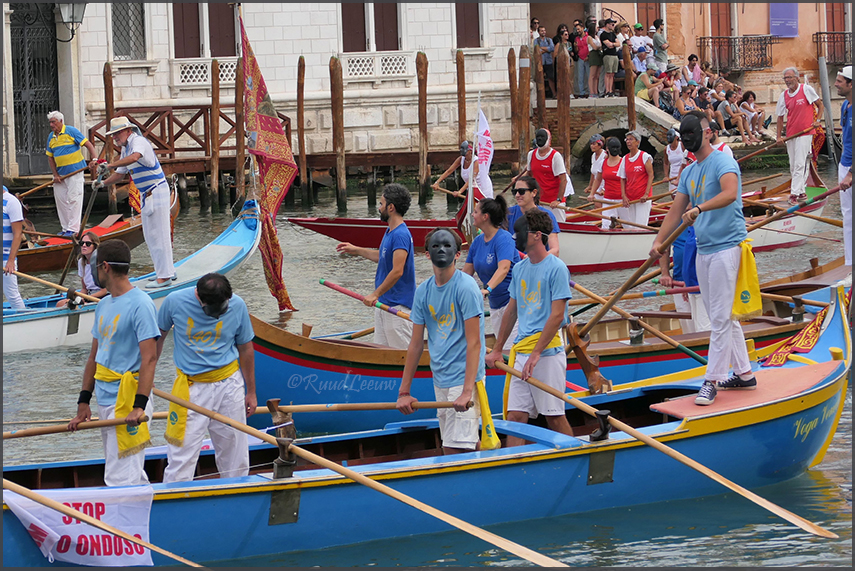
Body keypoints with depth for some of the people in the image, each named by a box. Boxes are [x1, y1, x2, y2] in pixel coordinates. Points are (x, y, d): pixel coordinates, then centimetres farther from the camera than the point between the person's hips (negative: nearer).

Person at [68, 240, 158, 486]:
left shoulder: (140, 304, -13)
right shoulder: (103, 305, 15)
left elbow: (149, 358, -19)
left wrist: (140, 406, -26)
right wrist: (84, 401, 15)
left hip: (128, 401, -9)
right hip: (106, 401, 9)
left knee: (121, 478, -12)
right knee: (132, 474, 15)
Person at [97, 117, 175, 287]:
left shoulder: (138, 141, -18)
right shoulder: (125, 148, 14)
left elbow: (134, 157, -40)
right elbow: (120, 174, 18)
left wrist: (110, 165, -43)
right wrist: (103, 183, 3)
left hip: (157, 192, -10)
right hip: (146, 195, 10)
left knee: (158, 234, -9)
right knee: (150, 236, 14)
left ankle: (164, 276, -7)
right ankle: (167, 271, 23)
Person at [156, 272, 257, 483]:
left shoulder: (237, 306, -6)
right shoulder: (175, 301, -10)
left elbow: (245, 349, 6)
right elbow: (158, 337, 7)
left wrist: (251, 392, 12)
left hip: (228, 383, 2)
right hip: (191, 385, -1)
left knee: (233, 447, 7)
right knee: (181, 451, -5)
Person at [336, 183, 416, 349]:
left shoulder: (400, 235, -20)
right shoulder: (390, 231, 12)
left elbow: (397, 271, -26)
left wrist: (375, 294, -22)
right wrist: (357, 250, 33)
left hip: (398, 306, -11)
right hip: (384, 304, 11)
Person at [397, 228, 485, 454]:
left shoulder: (466, 287, -12)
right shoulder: (424, 291, 8)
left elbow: (474, 343, -16)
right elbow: (416, 344, 13)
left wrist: (467, 392, -24)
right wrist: (404, 392, 11)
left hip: (464, 378, -7)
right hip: (440, 379, 7)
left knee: (454, 449, -12)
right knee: (470, 445, 10)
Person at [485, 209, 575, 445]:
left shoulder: (556, 268, -9)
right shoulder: (520, 269, 14)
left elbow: (557, 315, -14)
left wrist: (536, 354, -18)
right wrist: (497, 350, 23)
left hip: (548, 351, -7)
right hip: (521, 352, 7)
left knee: (554, 416, -2)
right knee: (515, 415, 1)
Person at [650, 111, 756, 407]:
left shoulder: (722, 162, -10)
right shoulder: (689, 172, 17)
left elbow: (730, 193, -29)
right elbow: (676, 210, 16)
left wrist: (699, 208, -39)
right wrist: (658, 241, 4)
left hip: (726, 246, -9)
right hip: (703, 249, 9)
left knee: (720, 317, -8)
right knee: (722, 316, 12)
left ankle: (712, 380, -8)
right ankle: (744, 373, 19)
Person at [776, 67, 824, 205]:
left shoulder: (806, 89, -5)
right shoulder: (784, 95, 7)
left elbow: (820, 104, 5)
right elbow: (780, 116, 10)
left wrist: (818, 121, -7)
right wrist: (779, 136, 4)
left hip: (805, 132, -5)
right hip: (791, 134, 6)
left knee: (800, 165, -12)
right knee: (793, 166, 10)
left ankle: (795, 194, -16)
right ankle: (802, 192, 22)